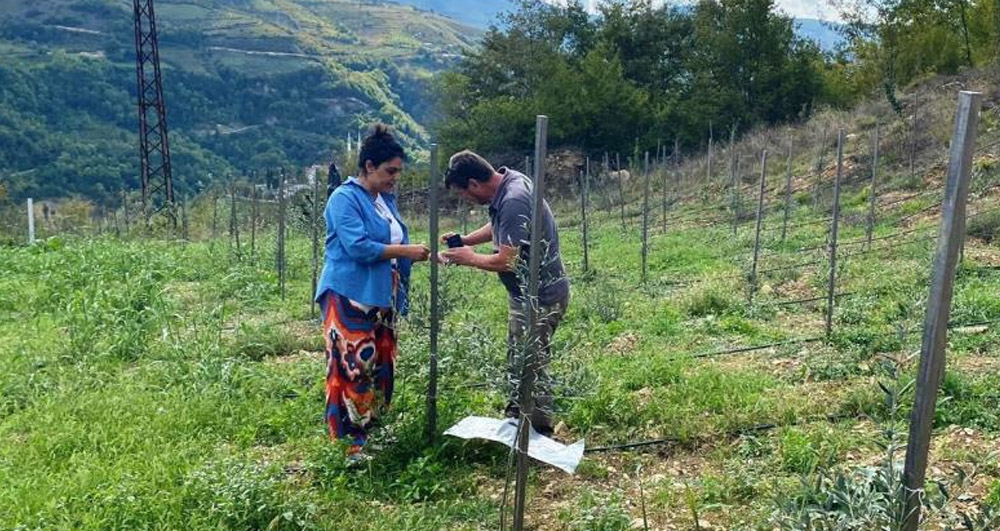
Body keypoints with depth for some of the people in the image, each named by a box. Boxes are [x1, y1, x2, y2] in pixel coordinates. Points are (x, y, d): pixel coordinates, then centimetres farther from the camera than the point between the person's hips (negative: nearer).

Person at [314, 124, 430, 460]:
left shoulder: (385, 200, 15)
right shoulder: (345, 198, -11)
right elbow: (358, 247, -21)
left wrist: (417, 254, 7)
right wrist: (406, 251, -17)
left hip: (381, 300, 9)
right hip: (350, 298, -9)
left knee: (381, 368, 11)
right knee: (353, 368, -8)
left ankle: (369, 432, 24)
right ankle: (347, 441, 2)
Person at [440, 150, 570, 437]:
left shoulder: (513, 202, -28)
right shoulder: (508, 180, 3)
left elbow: (506, 261, -28)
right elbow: (498, 226, 21)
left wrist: (468, 258, -11)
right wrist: (464, 240, 8)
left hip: (539, 297, -10)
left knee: (532, 368, 1)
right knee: (517, 360, 21)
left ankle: (540, 437, 15)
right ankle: (516, 421, 36)